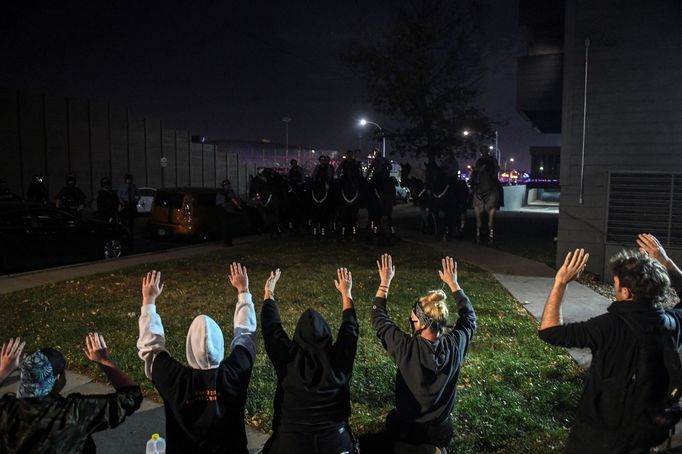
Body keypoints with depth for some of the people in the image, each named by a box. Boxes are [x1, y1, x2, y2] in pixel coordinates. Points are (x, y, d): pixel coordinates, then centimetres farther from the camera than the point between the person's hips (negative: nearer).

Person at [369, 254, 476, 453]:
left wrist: (385, 282, -7)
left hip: (407, 429, -3)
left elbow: (378, 318, -14)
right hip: (440, 431, 3)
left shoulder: (407, 348, -30)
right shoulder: (455, 345, -22)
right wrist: (453, 283, 6)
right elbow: (469, 317, 0)